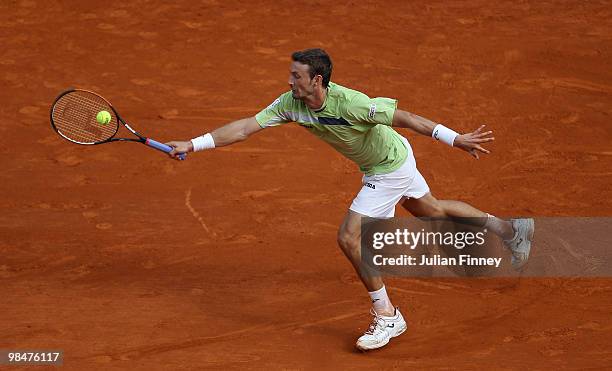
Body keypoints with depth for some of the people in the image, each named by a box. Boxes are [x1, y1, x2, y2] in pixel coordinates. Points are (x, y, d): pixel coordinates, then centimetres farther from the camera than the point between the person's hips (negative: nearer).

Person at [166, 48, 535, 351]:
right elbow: (245, 127, -16)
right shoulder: (291, 103, -16)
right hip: (392, 160, 8)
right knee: (431, 209, 27)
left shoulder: (350, 103, -36)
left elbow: (403, 116, -32)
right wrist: (194, 144, -24)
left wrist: (454, 138, -30)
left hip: (390, 168, -8)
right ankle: (510, 228, 47)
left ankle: (387, 316, 3)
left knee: (349, 237, -12)